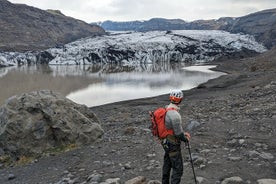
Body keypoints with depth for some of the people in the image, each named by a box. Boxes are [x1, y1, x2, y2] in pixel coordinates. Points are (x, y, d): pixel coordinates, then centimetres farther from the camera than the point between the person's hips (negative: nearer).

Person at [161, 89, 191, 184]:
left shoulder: (167, 110, 0)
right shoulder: (175, 115, -29)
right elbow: (178, 133, -24)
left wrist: (183, 133, 7)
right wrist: (186, 139, -4)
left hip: (166, 143, 10)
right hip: (173, 145, -10)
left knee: (167, 165, 23)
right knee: (178, 169, -1)